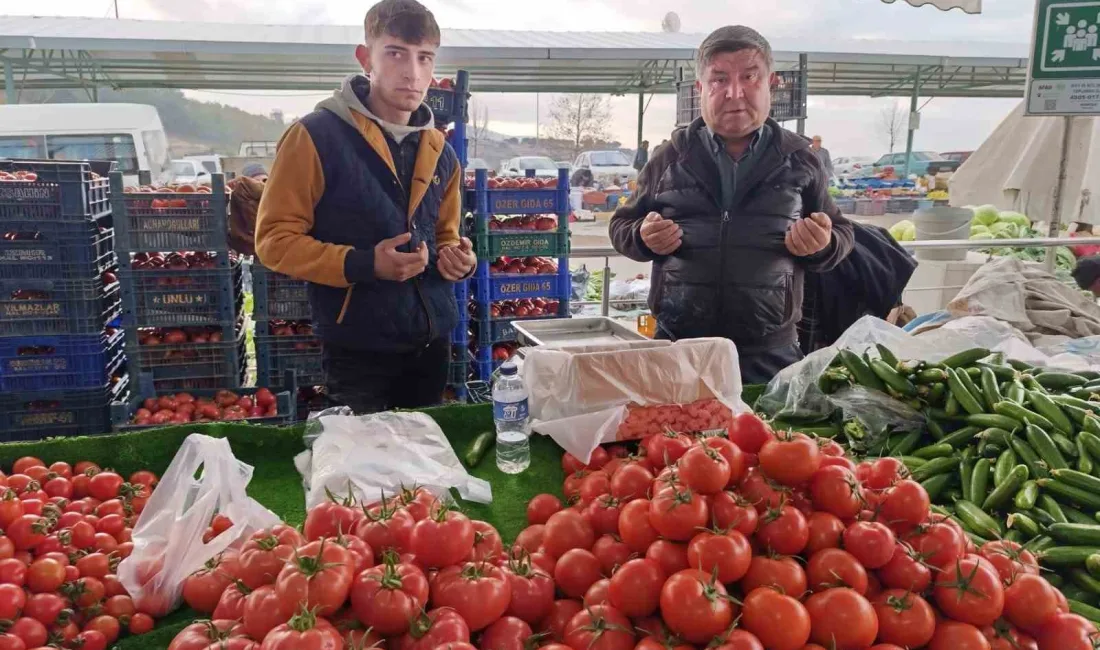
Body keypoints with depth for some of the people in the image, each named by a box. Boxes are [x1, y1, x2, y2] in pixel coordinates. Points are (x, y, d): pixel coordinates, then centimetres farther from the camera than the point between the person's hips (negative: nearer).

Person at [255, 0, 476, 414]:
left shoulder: (441, 153, 9)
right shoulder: (315, 137, -10)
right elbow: (275, 239, -10)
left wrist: (455, 258, -4)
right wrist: (361, 264, -23)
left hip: (431, 343, 6)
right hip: (356, 351, -5)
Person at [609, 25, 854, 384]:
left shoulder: (800, 159, 5)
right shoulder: (670, 157, 4)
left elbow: (841, 234, 12)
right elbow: (622, 225, 11)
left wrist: (823, 246, -12)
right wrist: (643, 238, -12)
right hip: (678, 346, 0)